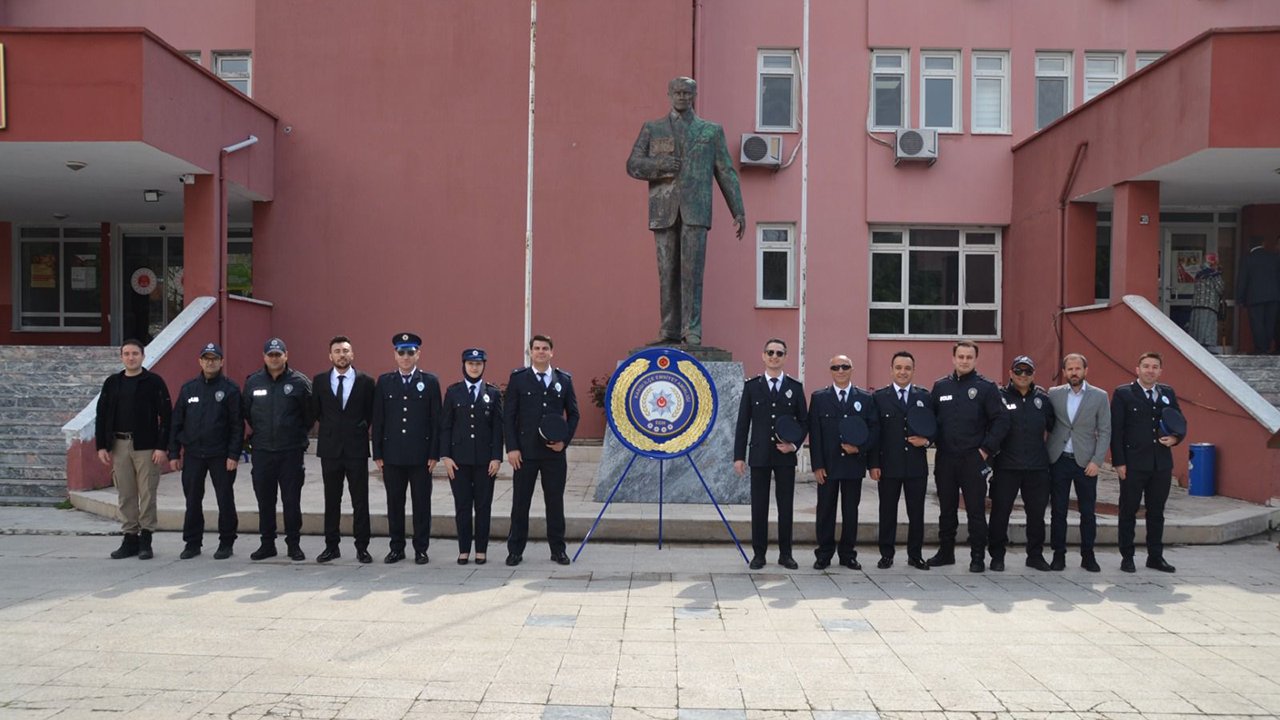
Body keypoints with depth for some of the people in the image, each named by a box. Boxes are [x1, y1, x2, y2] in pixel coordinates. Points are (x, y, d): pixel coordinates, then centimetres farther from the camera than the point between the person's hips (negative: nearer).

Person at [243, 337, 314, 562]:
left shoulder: (299, 382, -4)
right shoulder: (253, 382, 5)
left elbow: (310, 413, 3)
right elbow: (245, 411, 16)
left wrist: (299, 433, 6)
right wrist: (257, 432, 14)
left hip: (291, 451, -3)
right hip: (262, 451, 3)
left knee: (291, 500, 1)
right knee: (265, 500, 9)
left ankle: (294, 544, 11)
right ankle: (267, 544, 20)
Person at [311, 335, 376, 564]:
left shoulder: (365, 381, 0)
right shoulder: (320, 381, 4)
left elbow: (371, 413, 7)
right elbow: (315, 411, 11)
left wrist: (360, 429, 3)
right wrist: (330, 427, 9)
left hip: (356, 448, -2)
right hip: (330, 448, 2)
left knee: (360, 501, 2)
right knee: (331, 500, 9)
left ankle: (362, 547, 9)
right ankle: (332, 546, 18)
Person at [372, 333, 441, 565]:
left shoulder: (430, 382, 2)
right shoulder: (384, 381, 7)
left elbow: (436, 420, 0)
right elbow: (377, 420, 6)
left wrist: (434, 454, -6)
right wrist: (377, 453, 2)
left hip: (420, 455, -2)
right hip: (392, 454, 2)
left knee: (421, 503, 4)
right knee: (394, 503, 8)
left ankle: (421, 549, 13)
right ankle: (396, 548, 19)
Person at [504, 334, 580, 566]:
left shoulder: (564, 379, 7)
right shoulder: (518, 378, 1)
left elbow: (573, 414, 11)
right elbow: (508, 415, 0)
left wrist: (564, 440, -3)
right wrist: (512, 448, -7)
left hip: (554, 452, 2)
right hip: (525, 452, -1)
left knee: (555, 502, 8)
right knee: (520, 503, 4)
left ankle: (558, 549, 18)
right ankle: (515, 551, 14)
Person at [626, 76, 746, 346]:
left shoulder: (711, 131, 15)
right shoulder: (652, 129, 17)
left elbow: (726, 173, 13)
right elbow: (633, 165, 8)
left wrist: (738, 212, 7)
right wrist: (663, 165, -10)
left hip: (695, 209, -1)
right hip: (663, 209, 1)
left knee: (692, 271, -10)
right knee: (668, 273, 1)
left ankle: (692, 332, -8)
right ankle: (670, 331, 6)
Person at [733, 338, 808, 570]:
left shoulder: (795, 387, 6)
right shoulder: (752, 386, 4)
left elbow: (804, 421, 8)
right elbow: (743, 423, 3)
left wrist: (794, 444, -8)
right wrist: (739, 456, -2)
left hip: (785, 456, 1)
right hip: (759, 455, 0)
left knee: (786, 506, 6)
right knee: (759, 507, 4)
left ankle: (785, 554, 15)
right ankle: (759, 553, 13)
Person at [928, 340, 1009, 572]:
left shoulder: (986, 387, -2)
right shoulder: (940, 386, 9)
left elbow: (1001, 421, -5)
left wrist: (987, 449, -9)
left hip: (973, 459, -3)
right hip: (945, 458, 3)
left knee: (976, 510, 1)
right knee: (946, 509, 12)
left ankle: (978, 557, 11)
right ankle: (946, 552, 23)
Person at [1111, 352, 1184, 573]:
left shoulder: (1168, 393, 10)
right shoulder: (1123, 393, -3)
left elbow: (1181, 422, 18)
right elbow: (1115, 430, -5)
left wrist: (1176, 437, -5)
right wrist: (1119, 462, -11)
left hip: (1162, 464, 4)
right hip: (1133, 464, -4)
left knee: (1157, 512, 11)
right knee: (1128, 511, 5)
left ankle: (1155, 556, 22)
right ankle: (1127, 557, 13)